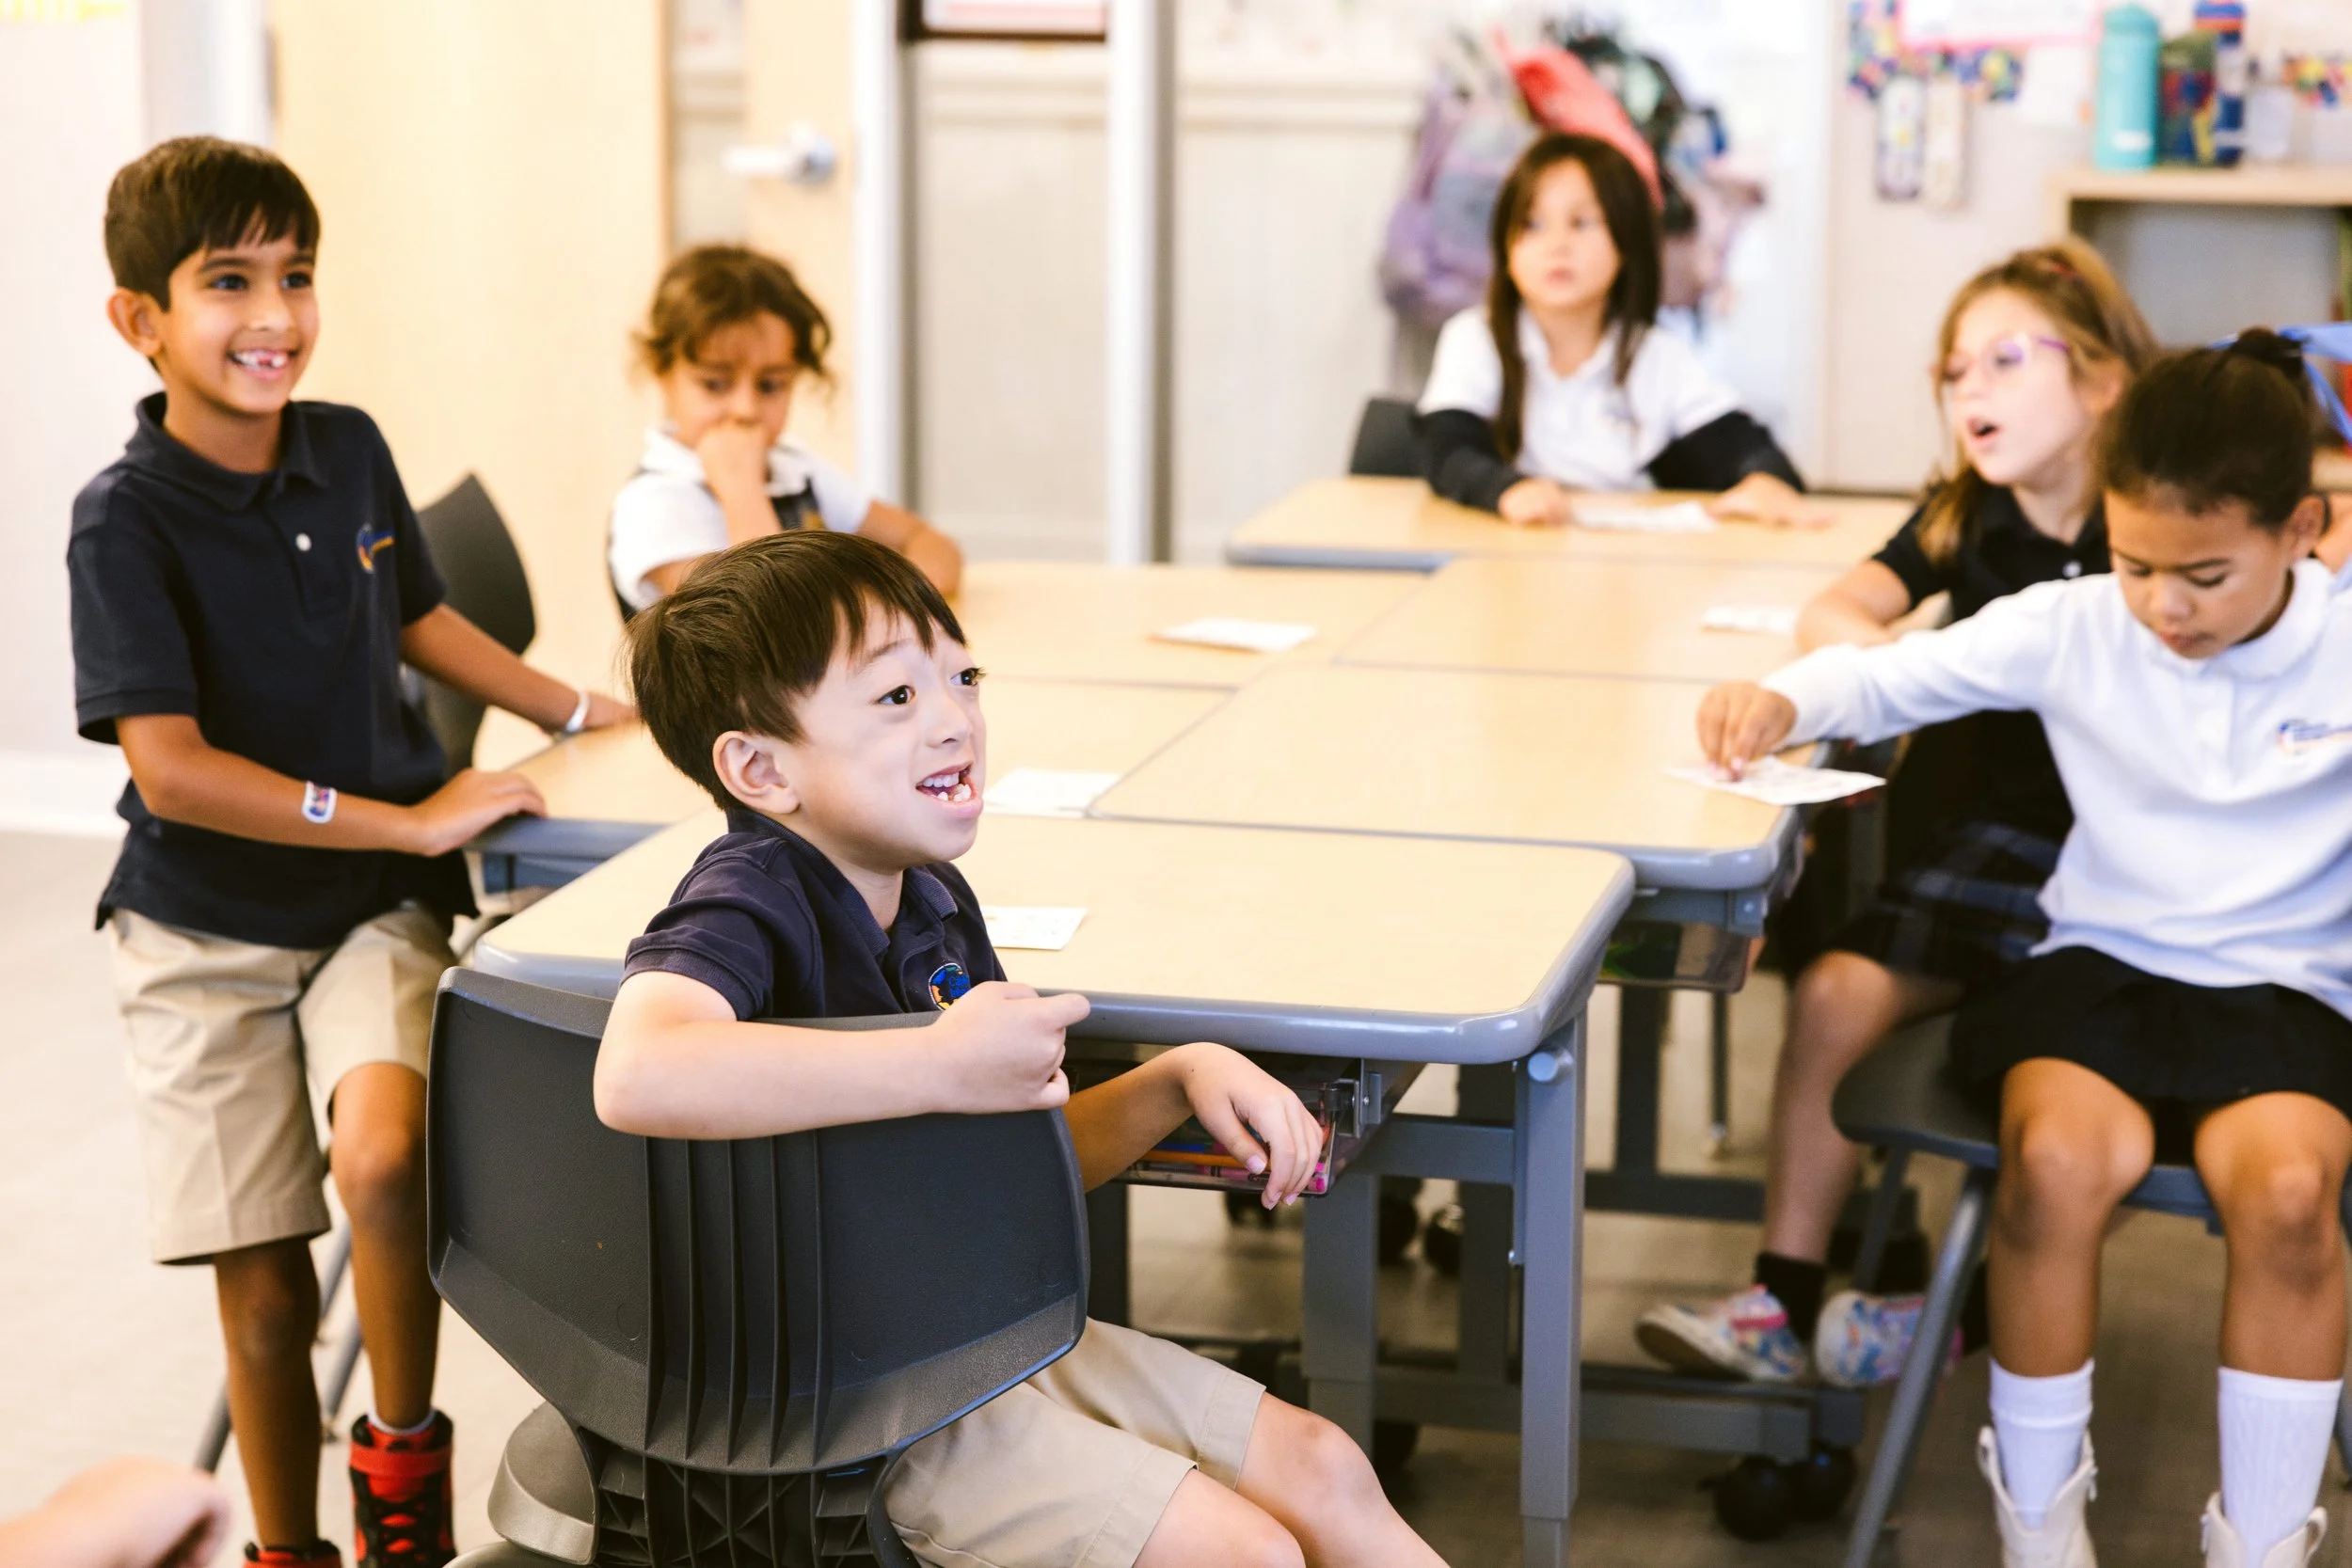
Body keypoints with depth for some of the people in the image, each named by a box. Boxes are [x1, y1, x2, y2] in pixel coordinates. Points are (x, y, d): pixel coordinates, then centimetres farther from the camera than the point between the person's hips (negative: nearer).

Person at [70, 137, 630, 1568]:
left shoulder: (350, 451, 0)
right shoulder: (127, 519, -14)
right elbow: (170, 768, -22)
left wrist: (585, 713, 21)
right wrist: (413, 820, -21)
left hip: (374, 910, 2)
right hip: (208, 932, -2)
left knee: (383, 1154, -26)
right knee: (265, 1290, 2)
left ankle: (405, 1447, -3)